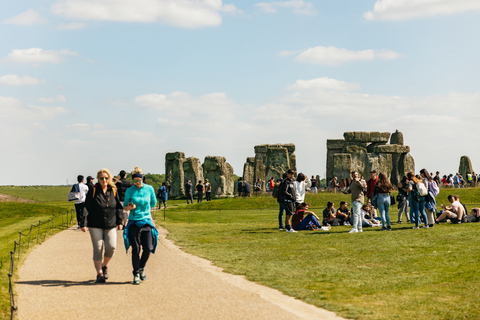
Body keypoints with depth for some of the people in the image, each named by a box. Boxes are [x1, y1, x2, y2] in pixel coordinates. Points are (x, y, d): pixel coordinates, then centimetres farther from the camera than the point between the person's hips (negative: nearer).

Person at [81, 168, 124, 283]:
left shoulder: (114, 191, 5)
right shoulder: (93, 191, -3)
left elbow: (119, 207, 12)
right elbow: (87, 208, -5)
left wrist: (120, 222, 5)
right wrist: (84, 223, -11)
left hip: (110, 225, 2)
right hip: (95, 225, -2)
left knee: (111, 247, -10)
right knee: (98, 249, -1)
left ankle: (105, 265, 18)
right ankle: (99, 274, 9)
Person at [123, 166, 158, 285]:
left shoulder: (149, 189, 2)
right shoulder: (129, 191, -1)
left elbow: (153, 203, 17)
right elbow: (124, 206, 4)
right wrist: (129, 208, -15)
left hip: (146, 222, 1)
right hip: (134, 222, -1)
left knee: (148, 248, -4)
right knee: (136, 250, -2)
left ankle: (142, 268, 22)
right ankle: (136, 274, 8)